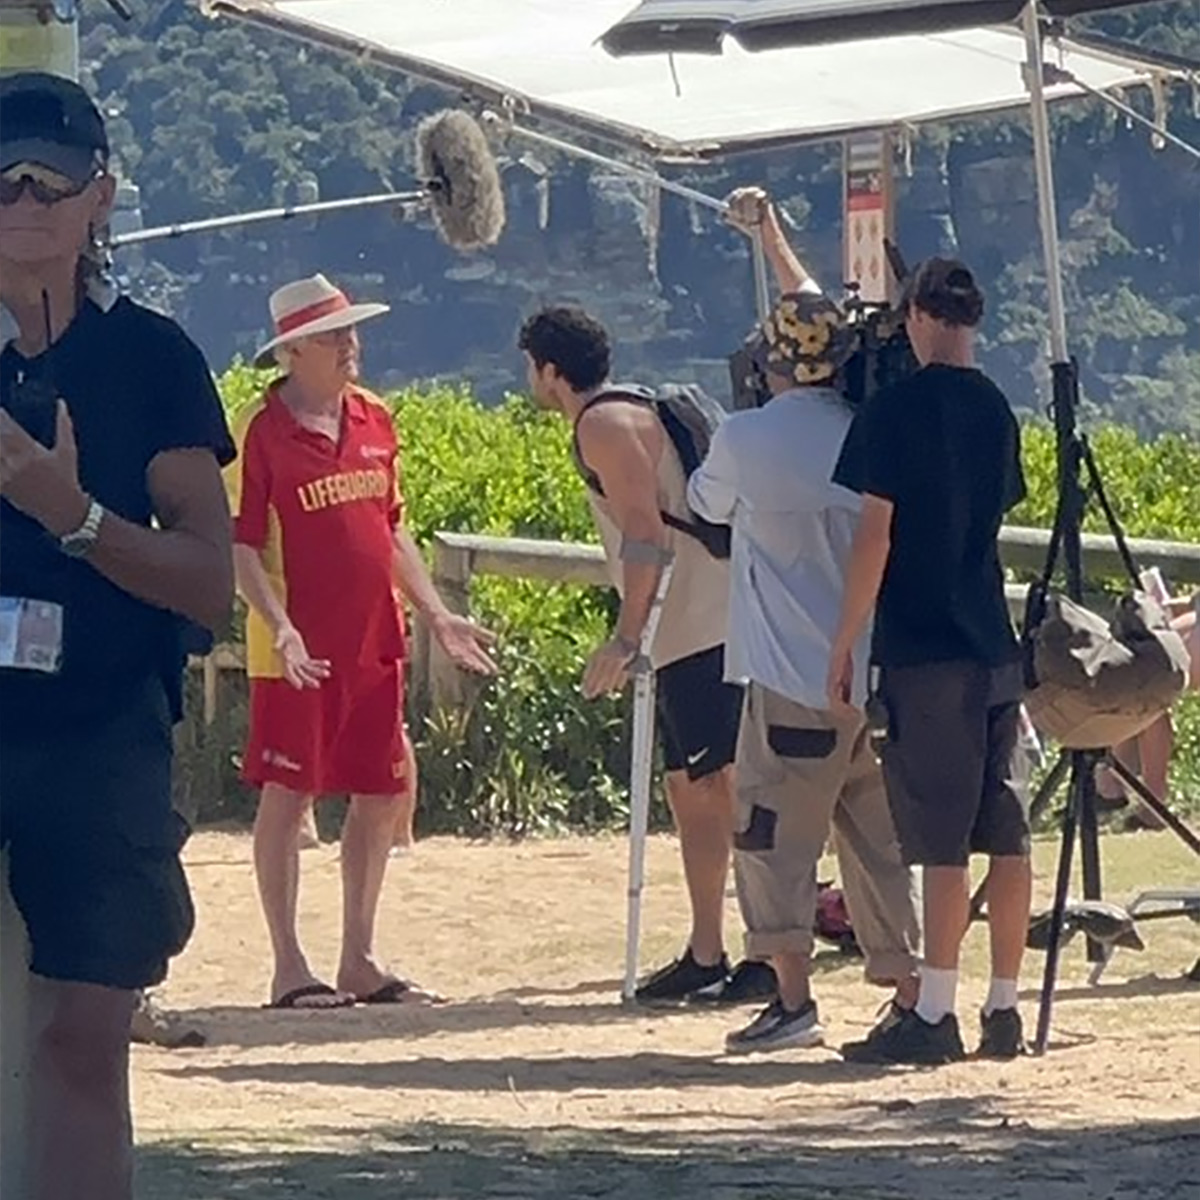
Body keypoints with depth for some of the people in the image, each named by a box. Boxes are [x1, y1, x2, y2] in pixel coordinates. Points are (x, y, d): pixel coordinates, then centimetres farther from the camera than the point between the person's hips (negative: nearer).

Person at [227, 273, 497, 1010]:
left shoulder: (375, 420, 11)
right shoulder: (262, 431, -9)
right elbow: (241, 547, -11)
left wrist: (437, 615, 14)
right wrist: (280, 627, -23)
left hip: (375, 644, 7)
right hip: (299, 653, -7)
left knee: (382, 796, 8)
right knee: (289, 797, -1)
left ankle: (360, 961, 18)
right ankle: (290, 966, 3)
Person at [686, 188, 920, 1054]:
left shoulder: (746, 439, -10)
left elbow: (706, 504, 12)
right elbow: (819, 312, 20)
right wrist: (772, 234, 33)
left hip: (794, 677, -5)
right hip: (880, 672, 5)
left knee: (775, 836, 0)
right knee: (881, 838, 11)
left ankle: (793, 997, -8)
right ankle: (907, 993, 10)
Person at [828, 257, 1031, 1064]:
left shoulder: (898, 408, -9)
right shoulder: (996, 409, 11)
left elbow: (876, 533, -12)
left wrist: (844, 642, -6)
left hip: (924, 649, -6)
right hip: (995, 646, 6)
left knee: (942, 841, -8)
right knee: (1006, 835, 7)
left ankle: (934, 1017, -8)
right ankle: (1004, 1012, 10)